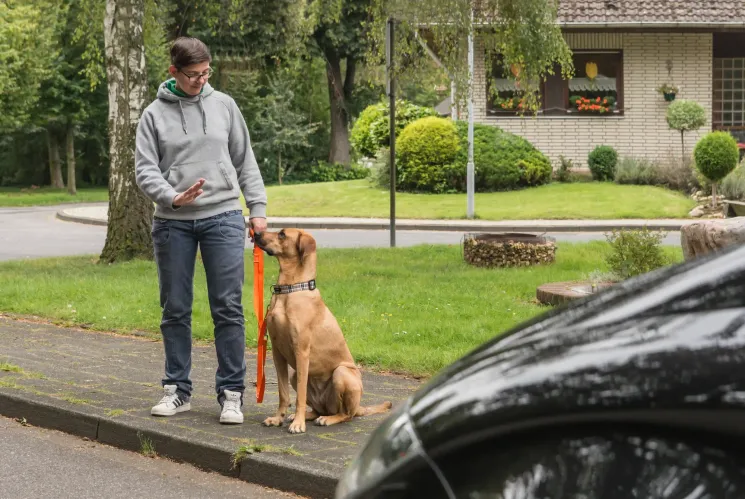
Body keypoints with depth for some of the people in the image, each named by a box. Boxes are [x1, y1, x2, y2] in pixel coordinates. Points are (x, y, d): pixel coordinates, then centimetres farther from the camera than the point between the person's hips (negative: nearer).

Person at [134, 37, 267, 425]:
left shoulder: (223, 105, 7)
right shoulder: (154, 115, 4)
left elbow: (245, 161, 11)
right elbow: (145, 170, -1)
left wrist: (258, 208, 4)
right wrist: (172, 197, -19)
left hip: (223, 217, 0)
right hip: (173, 222, 0)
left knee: (228, 308, -3)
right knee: (175, 310, 6)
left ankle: (231, 393, 2)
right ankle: (177, 389, 17)